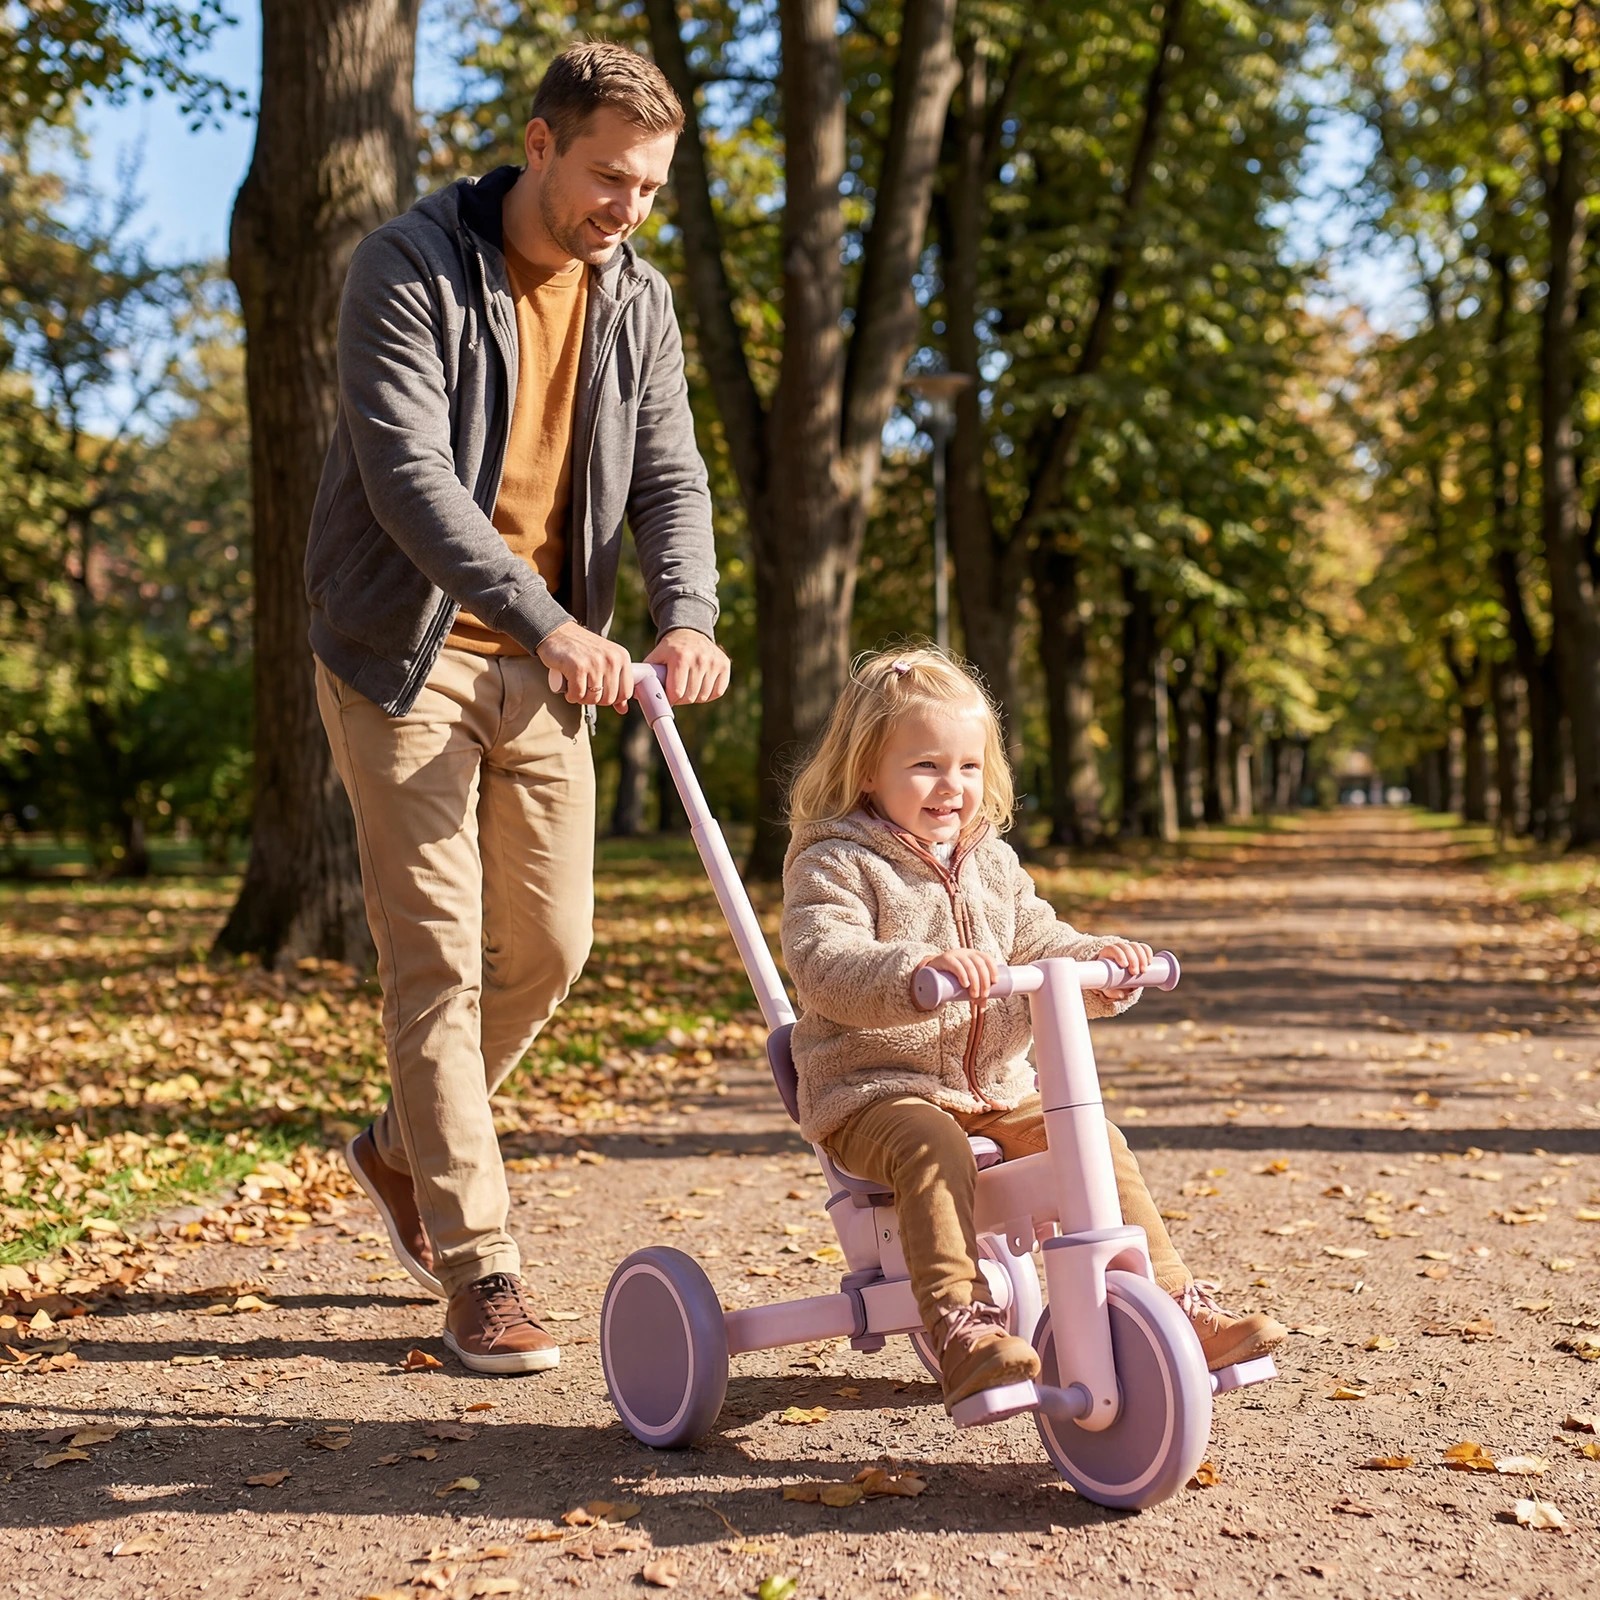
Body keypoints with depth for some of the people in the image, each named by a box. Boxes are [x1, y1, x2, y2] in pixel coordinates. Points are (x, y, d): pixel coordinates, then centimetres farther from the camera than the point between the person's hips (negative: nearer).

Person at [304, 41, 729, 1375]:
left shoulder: (637, 303, 7)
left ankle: (406, 1148, 33)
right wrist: (545, 621, -34)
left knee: (549, 945, 8)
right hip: (406, 651, -6)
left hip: (545, 662, 6)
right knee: (438, 955, -7)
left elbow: (670, 477, 2)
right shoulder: (410, 269, -12)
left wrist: (686, 614, -20)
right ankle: (480, 1269, 0)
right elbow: (408, 469, -23)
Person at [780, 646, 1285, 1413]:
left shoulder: (992, 862, 14)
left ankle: (1177, 1309, -4)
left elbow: (1041, 948, 17)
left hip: (996, 1086, 6)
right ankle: (962, 1330, -41)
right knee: (931, 1149, -35)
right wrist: (920, 969, -42)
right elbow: (824, 968, -24)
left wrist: (1100, 960, -7)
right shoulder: (835, 863, -8)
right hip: (875, 1090, -6)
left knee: (1098, 1141, -12)